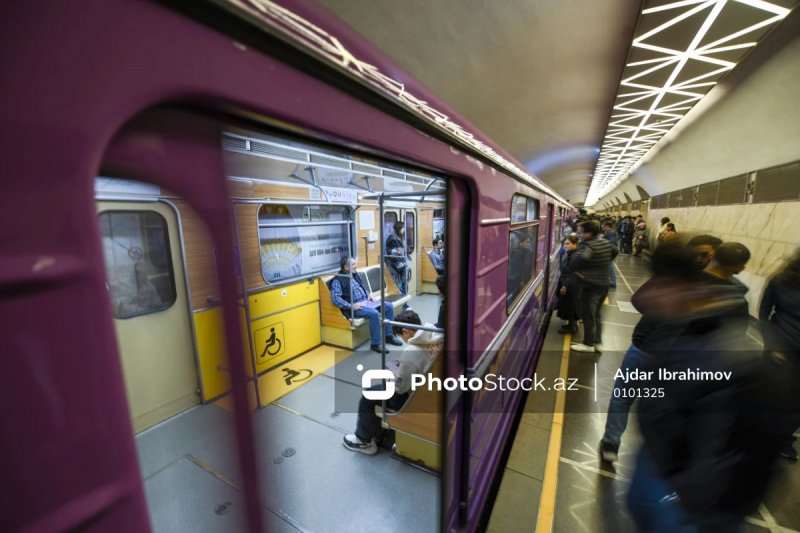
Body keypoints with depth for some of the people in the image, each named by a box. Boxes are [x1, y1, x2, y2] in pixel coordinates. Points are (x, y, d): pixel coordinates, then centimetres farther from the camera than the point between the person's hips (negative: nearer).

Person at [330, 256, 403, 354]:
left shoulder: (355, 274, 15)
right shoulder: (337, 280, -10)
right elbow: (335, 299, -19)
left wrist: (368, 296, 9)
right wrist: (351, 306, -25)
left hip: (366, 302, 9)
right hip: (354, 307, -8)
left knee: (388, 306, -4)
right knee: (374, 313, -33)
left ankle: (388, 336, 6)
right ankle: (375, 344, -17)